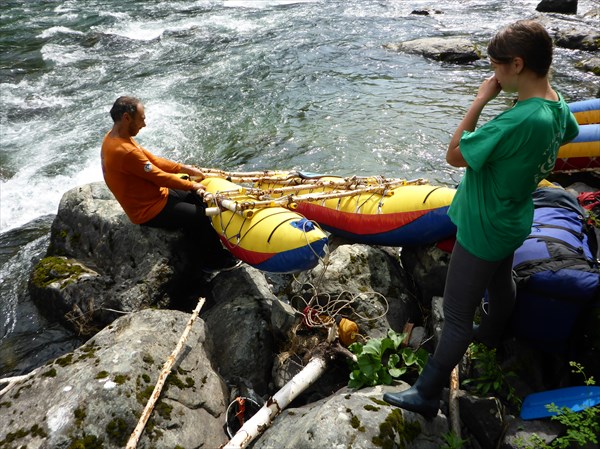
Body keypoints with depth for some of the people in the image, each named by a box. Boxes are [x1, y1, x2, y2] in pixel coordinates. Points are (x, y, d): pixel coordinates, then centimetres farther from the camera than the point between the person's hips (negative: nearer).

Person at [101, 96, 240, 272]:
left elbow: (152, 159, 5)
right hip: (149, 211, -10)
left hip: (152, 196, 10)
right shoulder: (125, 152, -32)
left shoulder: (113, 137, 0)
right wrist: (192, 185, -11)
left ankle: (202, 246, 28)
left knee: (196, 198, 15)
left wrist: (183, 168, 1)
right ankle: (214, 261, 13)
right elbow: (160, 177, -24)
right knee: (198, 216, -6)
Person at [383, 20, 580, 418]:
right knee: (500, 282, 32)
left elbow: (454, 155, -26)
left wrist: (480, 100, -22)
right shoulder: (557, 107, -4)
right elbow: (570, 132, 21)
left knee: (457, 315, 2)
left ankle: (427, 394, 17)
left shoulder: (521, 121, -34)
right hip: (510, 222, 9)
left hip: (483, 232, -9)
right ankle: (492, 333, 60)